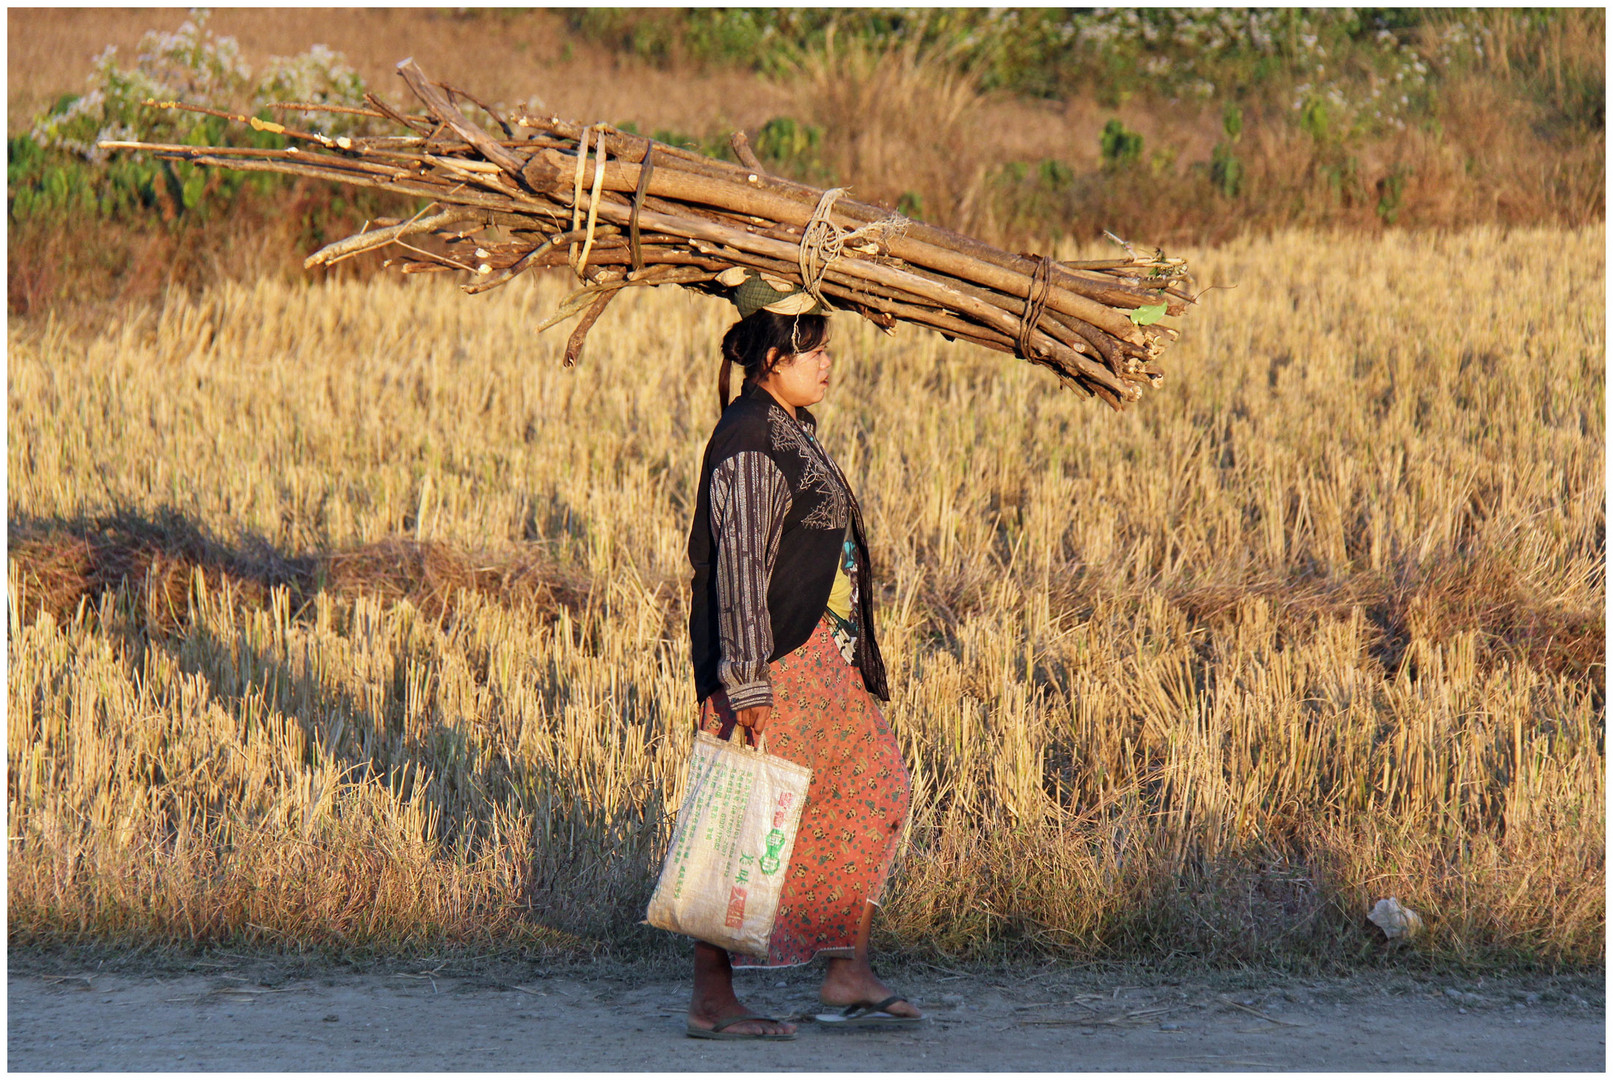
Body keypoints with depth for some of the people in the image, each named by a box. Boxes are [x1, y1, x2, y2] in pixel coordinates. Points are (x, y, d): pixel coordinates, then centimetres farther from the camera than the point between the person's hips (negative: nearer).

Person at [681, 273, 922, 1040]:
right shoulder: (750, 444, -17)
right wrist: (746, 684, -24)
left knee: (870, 791, 11)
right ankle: (712, 1000, 2)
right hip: (772, 662, -10)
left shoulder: (791, 432, 15)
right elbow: (739, 565, -21)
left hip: (820, 660, 10)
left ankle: (848, 975, 14)